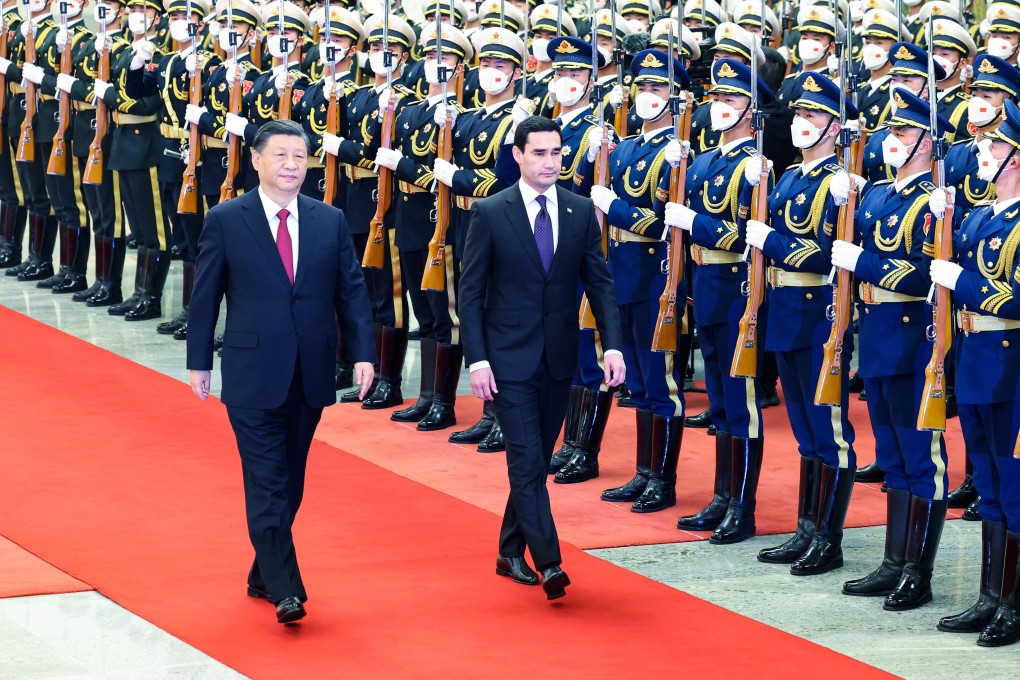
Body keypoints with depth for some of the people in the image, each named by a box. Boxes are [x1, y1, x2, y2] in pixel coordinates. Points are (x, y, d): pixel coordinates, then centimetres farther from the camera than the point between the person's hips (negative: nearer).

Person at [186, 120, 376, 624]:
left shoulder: (330, 221, 6)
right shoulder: (225, 221, -2)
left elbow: (351, 290, 6)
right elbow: (205, 296, 1)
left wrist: (362, 352, -3)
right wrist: (199, 362, 1)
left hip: (310, 374, 4)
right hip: (252, 375, -4)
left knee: (291, 482, 11)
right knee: (267, 483, -8)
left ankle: (264, 573, 25)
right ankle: (285, 589, -11)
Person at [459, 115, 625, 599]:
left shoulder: (581, 211, 3)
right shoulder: (489, 213, -6)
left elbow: (599, 282, 3)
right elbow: (471, 292, -5)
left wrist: (613, 345, -9)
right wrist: (476, 359, -13)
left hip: (558, 357, 4)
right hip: (509, 358, -4)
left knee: (536, 459, 12)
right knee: (527, 460, -10)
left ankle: (511, 553, 26)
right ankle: (548, 563, -13)